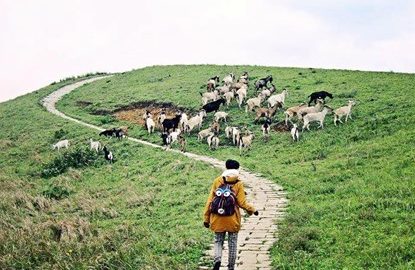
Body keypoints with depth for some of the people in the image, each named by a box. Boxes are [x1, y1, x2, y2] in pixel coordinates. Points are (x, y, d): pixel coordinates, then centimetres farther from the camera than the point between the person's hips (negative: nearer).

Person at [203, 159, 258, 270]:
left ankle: (217, 259, -11)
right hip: (232, 220, -1)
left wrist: (206, 218, 5)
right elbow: (242, 203, -7)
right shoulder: (238, 184, -8)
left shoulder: (217, 181, -2)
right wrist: (252, 210, 11)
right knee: (232, 243, 13)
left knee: (218, 241, 15)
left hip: (217, 219, 1)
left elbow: (210, 200, -2)